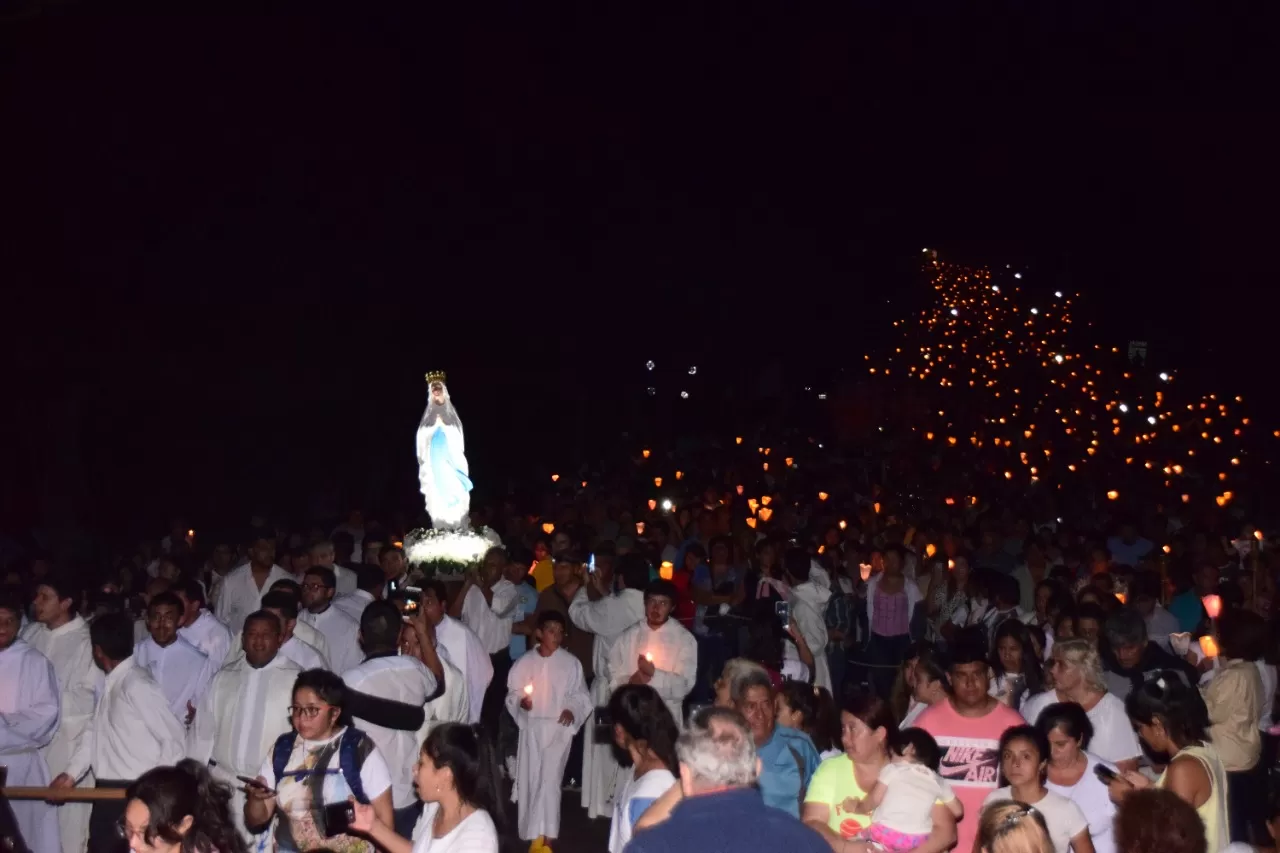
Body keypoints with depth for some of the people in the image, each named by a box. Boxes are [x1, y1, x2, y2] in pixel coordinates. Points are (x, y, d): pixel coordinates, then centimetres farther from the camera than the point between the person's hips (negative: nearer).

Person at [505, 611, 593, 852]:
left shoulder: (571, 663, 0)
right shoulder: (525, 661, 4)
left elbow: (581, 695, 4)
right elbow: (512, 693, 8)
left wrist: (572, 709, -14)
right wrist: (520, 701, -12)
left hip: (558, 727, -2)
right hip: (531, 727, 2)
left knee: (549, 779, -12)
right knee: (530, 779, 3)